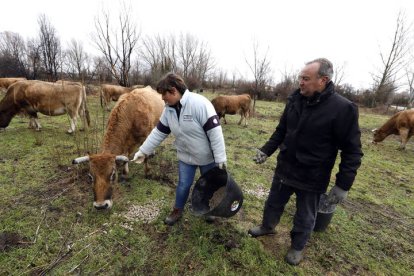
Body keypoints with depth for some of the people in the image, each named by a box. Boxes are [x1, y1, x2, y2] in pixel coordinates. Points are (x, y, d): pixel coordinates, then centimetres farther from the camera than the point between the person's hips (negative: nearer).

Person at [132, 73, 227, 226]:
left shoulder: (199, 103, -29)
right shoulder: (168, 110, -6)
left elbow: (215, 132, -28)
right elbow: (158, 132, 3)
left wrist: (221, 159, -25)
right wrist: (143, 151, 3)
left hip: (207, 157, -4)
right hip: (186, 156, 4)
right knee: (183, 185, 15)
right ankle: (177, 211, 41)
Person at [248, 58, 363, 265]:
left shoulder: (343, 108, -19)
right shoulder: (294, 99, -3)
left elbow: (352, 151, -14)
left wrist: (343, 185, -16)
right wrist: (266, 150, -2)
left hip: (312, 177, -4)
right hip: (284, 169, 5)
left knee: (305, 217, 18)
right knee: (274, 203, 24)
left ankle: (297, 246, 44)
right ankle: (267, 227, 51)